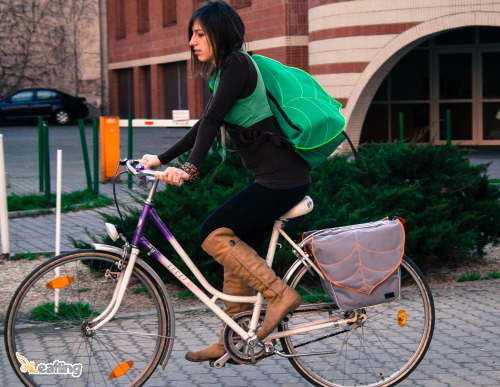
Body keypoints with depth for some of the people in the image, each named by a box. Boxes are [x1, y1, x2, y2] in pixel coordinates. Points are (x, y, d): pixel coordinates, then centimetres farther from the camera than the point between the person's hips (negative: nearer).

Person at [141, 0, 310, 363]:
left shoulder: (237, 64, -12)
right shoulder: (226, 69, 17)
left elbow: (212, 120, -24)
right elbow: (206, 125, 22)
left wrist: (190, 168, -32)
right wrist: (162, 160, 21)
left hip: (282, 180, -10)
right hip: (277, 178, 10)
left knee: (213, 234, -12)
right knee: (237, 251, 12)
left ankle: (280, 294, -6)